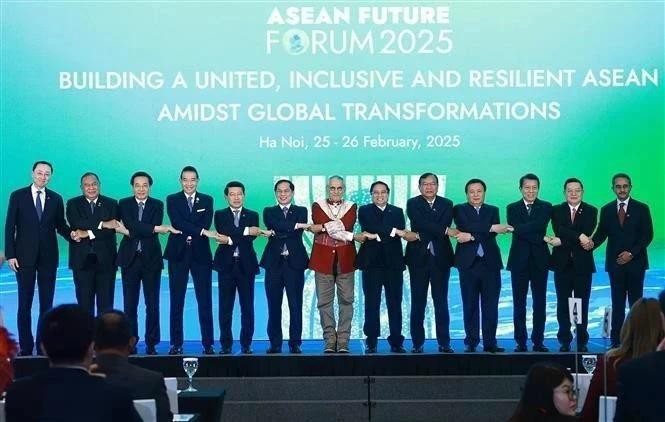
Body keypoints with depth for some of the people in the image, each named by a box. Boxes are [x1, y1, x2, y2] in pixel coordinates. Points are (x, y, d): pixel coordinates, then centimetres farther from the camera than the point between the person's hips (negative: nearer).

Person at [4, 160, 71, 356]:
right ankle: (25, 347, 11)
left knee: (47, 303, 4)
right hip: (25, 257, -2)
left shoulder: (56, 199, 6)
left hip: (48, 257, 2)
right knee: (24, 303, 4)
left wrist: (72, 234, -11)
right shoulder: (17, 196, 0)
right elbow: (10, 227, -1)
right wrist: (10, 255, -7)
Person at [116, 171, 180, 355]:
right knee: (130, 304, 3)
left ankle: (151, 344, 8)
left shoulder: (157, 205, 6)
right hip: (130, 258, 0)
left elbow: (153, 232, -8)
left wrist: (130, 231, -12)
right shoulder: (124, 204, 4)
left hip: (151, 259, 0)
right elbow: (132, 226, -13)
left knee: (152, 304, 2)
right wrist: (158, 228, -20)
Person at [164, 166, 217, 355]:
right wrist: (202, 231, -21)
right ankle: (176, 344, 8)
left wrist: (187, 233, -16)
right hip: (178, 254, 0)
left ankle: (208, 344, 4)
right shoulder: (172, 200, 5)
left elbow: (206, 224, -4)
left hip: (200, 254, 0)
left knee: (205, 301, 0)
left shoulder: (207, 200, 9)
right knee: (176, 301, 2)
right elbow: (177, 222, -11)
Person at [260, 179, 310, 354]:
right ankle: (275, 343, 9)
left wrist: (275, 233, -11)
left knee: (295, 305, -1)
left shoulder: (301, 211, 10)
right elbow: (276, 225, -10)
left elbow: (297, 234, -7)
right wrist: (297, 225, -18)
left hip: (294, 262, -1)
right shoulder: (269, 212, 12)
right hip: (274, 263, 1)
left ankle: (295, 343, 5)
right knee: (274, 305, 2)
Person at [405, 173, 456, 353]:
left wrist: (422, 235, -15)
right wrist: (445, 230, -18)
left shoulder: (446, 204, 9)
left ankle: (444, 343, 6)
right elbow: (421, 223, -13)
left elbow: (445, 224, -8)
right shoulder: (412, 203, 4)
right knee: (418, 302, 2)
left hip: (440, 258, 1)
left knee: (441, 302, 3)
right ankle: (417, 343, 6)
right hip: (418, 258, -1)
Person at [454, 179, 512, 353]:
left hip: (490, 262, 2)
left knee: (491, 305, 0)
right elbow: (465, 226, -13)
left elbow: (492, 234, -2)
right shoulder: (459, 209, 7)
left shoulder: (493, 210, 14)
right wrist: (492, 227, -17)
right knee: (470, 305, 1)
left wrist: (471, 237, -13)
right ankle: (471, 342, 8)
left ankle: (490, 342, 4)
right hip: (469, 262, -2)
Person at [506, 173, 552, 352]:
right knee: (519, 304, 3)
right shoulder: (512, 208, 7)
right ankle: (520, 342, 7)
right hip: (519, 261, 0)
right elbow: (516, 229, -10)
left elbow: (540, 226, -14)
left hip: (540, 260, 0)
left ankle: (538, 341, 8)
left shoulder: (546, 207, 5)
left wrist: (520, 229, -16)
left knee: (539, 303, 2)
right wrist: (539, 237, -15)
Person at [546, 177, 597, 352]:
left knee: (582, 305, 2)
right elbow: (559, 230, -12)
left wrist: (562, 240, -17)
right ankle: (564, 341, 11)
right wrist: (579, 236, -23)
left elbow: (587, 232, -12)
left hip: (582, 264, -1)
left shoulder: (591, 211, 3)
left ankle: (582, 342, 10)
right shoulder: (557, 210, 6)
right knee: (563, 304, 5)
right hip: (562, 263, 1)